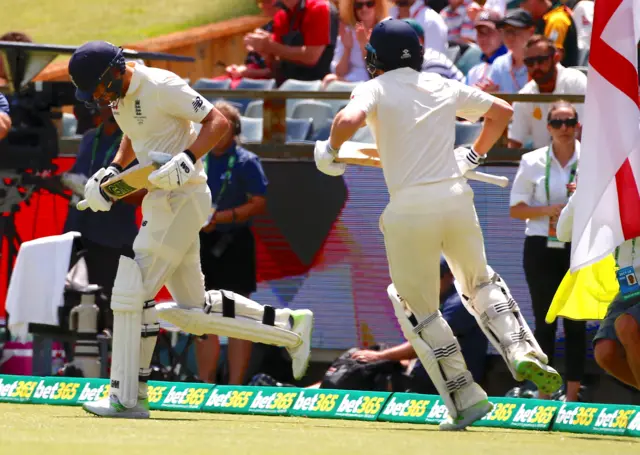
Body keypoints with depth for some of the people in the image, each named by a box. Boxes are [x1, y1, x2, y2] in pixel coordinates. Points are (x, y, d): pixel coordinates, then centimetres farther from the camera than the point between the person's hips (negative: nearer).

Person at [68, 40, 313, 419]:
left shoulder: (161, 86, -17)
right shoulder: (120, 96, 10)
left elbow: (218, 122, -18)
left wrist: (186, 160, -31)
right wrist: (113, 170, 11)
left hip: (182, 199, -10)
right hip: (159, 201, 10)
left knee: (132, 293, -12)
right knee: (193, 311, 11)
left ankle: (127, 398, -9)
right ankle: (291, 326, 18)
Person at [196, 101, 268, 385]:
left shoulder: (246, 162, -5)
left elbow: (259, 203, -11)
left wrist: (221, 217, -18)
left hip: (234, 244, -5)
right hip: (203, 243, 5)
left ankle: (236, 386, -3)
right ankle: (206, 384, 13)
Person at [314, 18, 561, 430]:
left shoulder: (375, 89, 2)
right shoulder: (445, 87, 15)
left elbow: (349, 120, -20)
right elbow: (502, 111, 26)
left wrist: (330, 152, -1)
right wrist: (472, 156, 35)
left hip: (409, 212, -4)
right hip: (457, 201, 4)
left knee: (418, 307, 13)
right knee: (480, 283, 26)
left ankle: (466, 397, 6)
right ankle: (523, 353, 2)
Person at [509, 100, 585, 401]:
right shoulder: (533, 162, 4)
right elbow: (515, 209, 3)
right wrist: (546, 210, -13)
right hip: (541, 249, 0)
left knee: (575, 322, -1)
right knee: (545, 321, 2)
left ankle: (572, 393, 2)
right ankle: (543, 392, 7)